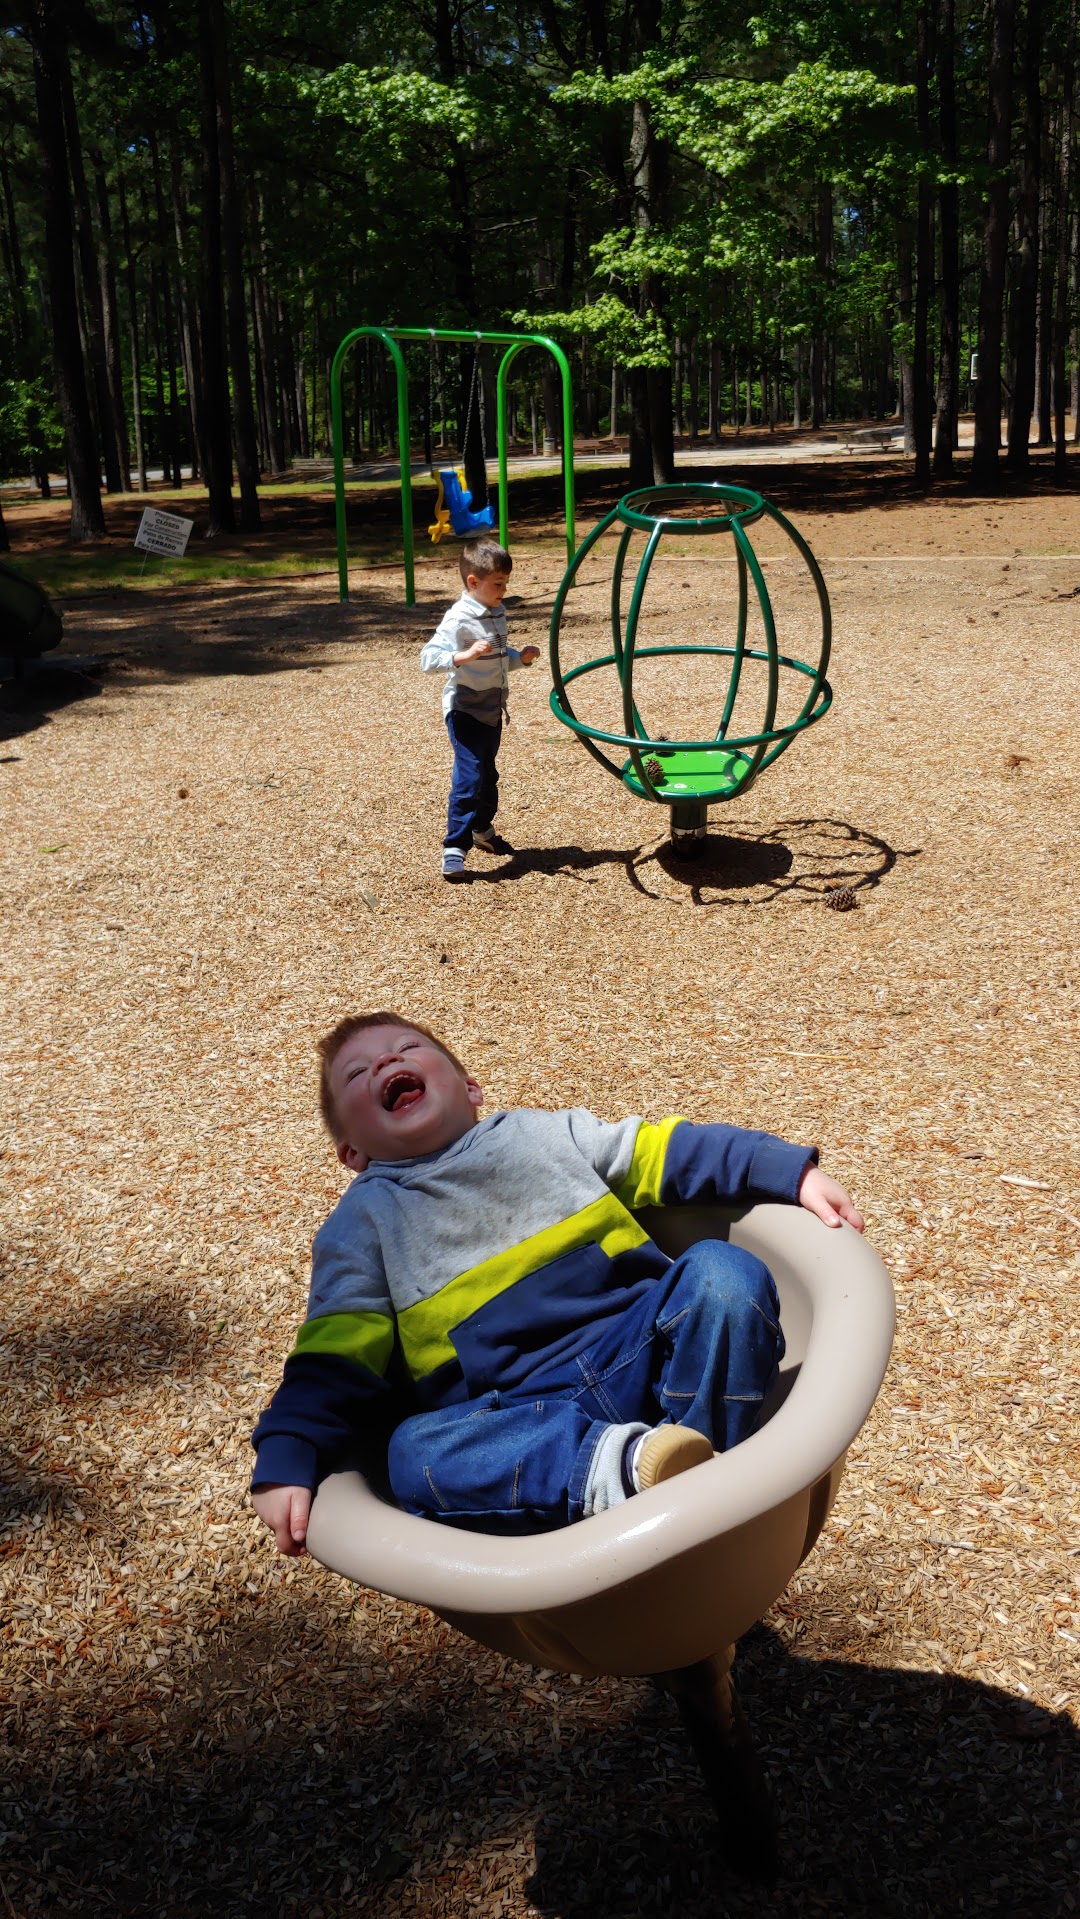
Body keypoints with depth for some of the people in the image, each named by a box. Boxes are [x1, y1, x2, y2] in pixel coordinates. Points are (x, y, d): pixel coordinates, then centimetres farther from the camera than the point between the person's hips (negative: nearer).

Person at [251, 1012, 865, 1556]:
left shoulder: (543, 1132, 20)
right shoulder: (361, 1223, 16)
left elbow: (670, 1153, 17)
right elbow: (336, 1358, 6)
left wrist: (795, 1173, 5)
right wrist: (285, 1464, -10)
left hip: (642, 1340, 2)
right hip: (520, 1414, -2)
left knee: (724, 1272, -22)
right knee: (416, 1454, -30)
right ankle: (622, 1466, -40)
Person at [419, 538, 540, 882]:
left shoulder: (497, 615, 7)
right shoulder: (458, 620, -20)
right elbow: (428, 658, -29)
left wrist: (520, 657, 2)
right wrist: (465, 655, -41)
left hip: (492, 711, 8)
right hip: (465, 712, -8)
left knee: (488, 775, 21)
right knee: (469, 778, -13)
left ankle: (483, 830, 41)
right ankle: (454, 850, -9)